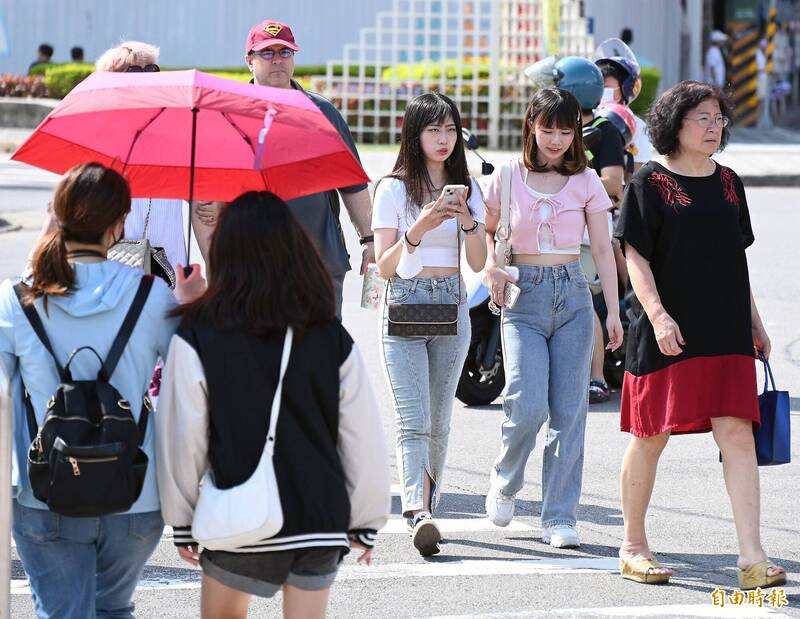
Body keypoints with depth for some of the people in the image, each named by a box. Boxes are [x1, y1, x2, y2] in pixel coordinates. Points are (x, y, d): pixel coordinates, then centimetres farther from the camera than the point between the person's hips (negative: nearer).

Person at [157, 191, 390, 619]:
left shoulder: (196, 338, -10)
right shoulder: (332, 339, -3)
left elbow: (181, 439, -6)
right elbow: (364, 441, 0)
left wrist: (182, 521, 5)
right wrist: (366, 521, 11)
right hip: (321, 517, 2)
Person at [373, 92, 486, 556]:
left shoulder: (467, 189, 11)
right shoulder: (394, 190, 1)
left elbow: (478, 262, 5)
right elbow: (384, 267, -4)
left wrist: (466, 220, -12)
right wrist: (418, 230, -19)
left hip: (452, 306, 4)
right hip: (404, 306, -4)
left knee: (439, 422, 4)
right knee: (413, 421, -16)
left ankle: (425, 504, 17)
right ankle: (420, 515, -30)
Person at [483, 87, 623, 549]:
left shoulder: (586, 182, 5)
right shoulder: (507, 179, 4)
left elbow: (602, 249, 7)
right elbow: (486, 231, 18)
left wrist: (614, 311, 1)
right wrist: (491, 267, -2)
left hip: (573, 296, 1)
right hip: (524, 298, -1)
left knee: (569, 412, -3)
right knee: (528, 407, -15)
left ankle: (560, 517, 3)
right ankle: (505, 483, 14)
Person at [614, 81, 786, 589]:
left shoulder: (727, 182, 13)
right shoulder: (650, 183, -4)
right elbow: (635, 257, -8)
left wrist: (755, 322, 19)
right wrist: (657, 313, -20)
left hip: (725, 332, 4)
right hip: (666, 332, -4)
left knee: (737, 432, -6)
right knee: (651, 436, 5)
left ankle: (752, 558, -11)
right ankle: (634, 546, 20)